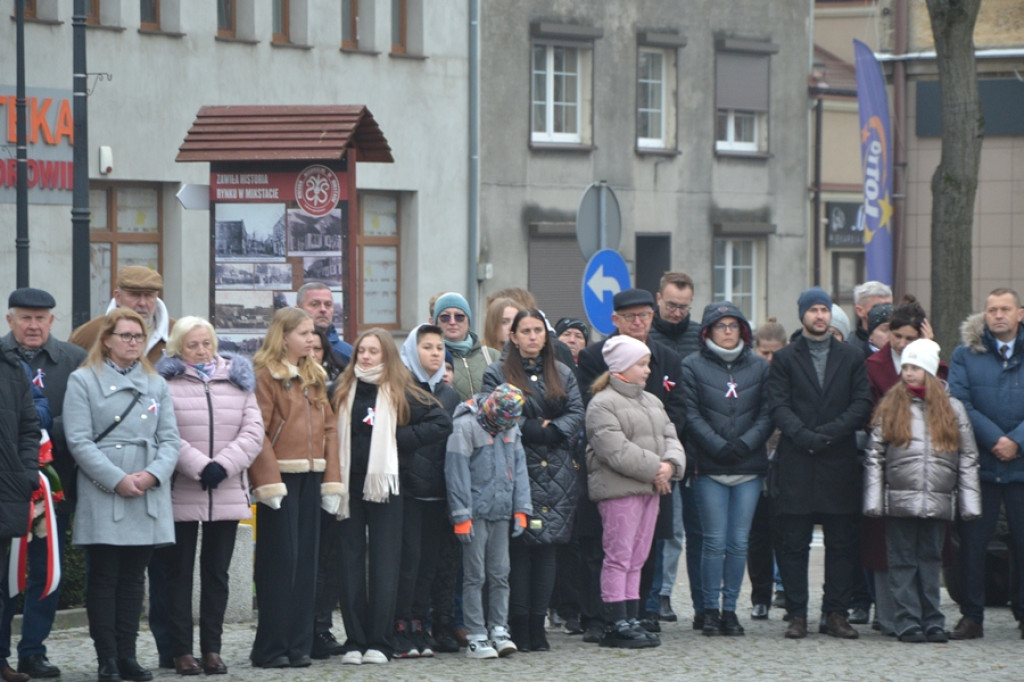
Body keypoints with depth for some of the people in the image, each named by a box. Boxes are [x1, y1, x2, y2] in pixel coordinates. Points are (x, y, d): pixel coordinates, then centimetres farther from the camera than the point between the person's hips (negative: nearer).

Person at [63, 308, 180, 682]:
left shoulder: (156, 384, 15)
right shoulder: (84, 381, 2)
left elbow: (170, 439, 10)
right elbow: (79, 440, -6)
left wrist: (152, 474, -9)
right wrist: (117, 480, -14)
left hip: (149, 495, 4)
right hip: (102, 496, -4)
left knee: (133, 577, 6)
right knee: (103, 577, -4)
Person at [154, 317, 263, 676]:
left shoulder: (238, 379, 11)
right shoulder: (166, 382, -1)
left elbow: (253, 430, 3)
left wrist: (224, 465, -10)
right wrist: (199, 467, -17)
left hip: (227, 494, 3)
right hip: (181, 495, -3)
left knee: (217, 572, 7)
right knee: (180, 572, 1)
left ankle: (212, 649, 11)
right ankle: (182, 650, 4)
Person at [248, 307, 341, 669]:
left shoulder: (315, 377, 16)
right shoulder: (266, 376, -7)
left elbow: (328, 428, 15)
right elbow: (257, 432, -13)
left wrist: (332, 478, 8)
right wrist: (268, 482, -18)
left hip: (310, 477, 7)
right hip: (281, 477, -7)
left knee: (305, 559, 7)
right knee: (280, 559, -5)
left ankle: (299, 643, 11)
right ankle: (271, 648, -1)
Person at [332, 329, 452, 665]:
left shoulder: (401, 392, 1)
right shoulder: (343, 390, 9)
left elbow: (441, 423, -3)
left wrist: (401, 438, -8)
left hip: (383, 483, -3)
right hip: (349, 483, 3)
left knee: (384, 562, -1)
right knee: (351, 561, 2)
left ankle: (379, 642, 1)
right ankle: (354, 641, 5)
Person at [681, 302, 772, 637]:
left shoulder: (759, 367, 11)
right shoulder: (693, 366, 4)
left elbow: (767, 414, 5)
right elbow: (691, 415, -3)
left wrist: (745, 444, -10)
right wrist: (719, 447, -13)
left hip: (749, 467, 2)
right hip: (709, 468, -2)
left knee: (739, 542, 2)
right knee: (715, 541, -5)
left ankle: (730, 609, 8)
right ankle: (711, 609, 3)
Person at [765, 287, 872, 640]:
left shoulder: (852, 357, 12)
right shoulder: (785, 359, 9)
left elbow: (862, 403, 3)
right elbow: (779, 406, -1)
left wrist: (830, 432, -11)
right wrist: (805, 437, -16)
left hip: (840, 463, 1)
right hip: (796, 462, -1)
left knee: (841, 543, 2)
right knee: (793, 544, -1)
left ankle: (836, 613, 8)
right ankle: (797, 614, 3)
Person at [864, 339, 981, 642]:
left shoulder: (952, 409, 9)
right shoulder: (890, 407, 7)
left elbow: (968, 458, 8)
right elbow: (874, 456, 4)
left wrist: (969, 502, 1)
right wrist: (873, 500, -4)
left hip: (938, 502, 1)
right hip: (900, 500, 0)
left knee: (931, 560, 4)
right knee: (903, 561, -1)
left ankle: (933, 622, 8)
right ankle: (908, 622, 1)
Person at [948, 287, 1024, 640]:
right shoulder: (966, 354, 5)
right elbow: (959, 402, -5)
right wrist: (994, 439, -13)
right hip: (978, 464, 0)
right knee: (972, 541, 1)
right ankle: (971, 616, 8)